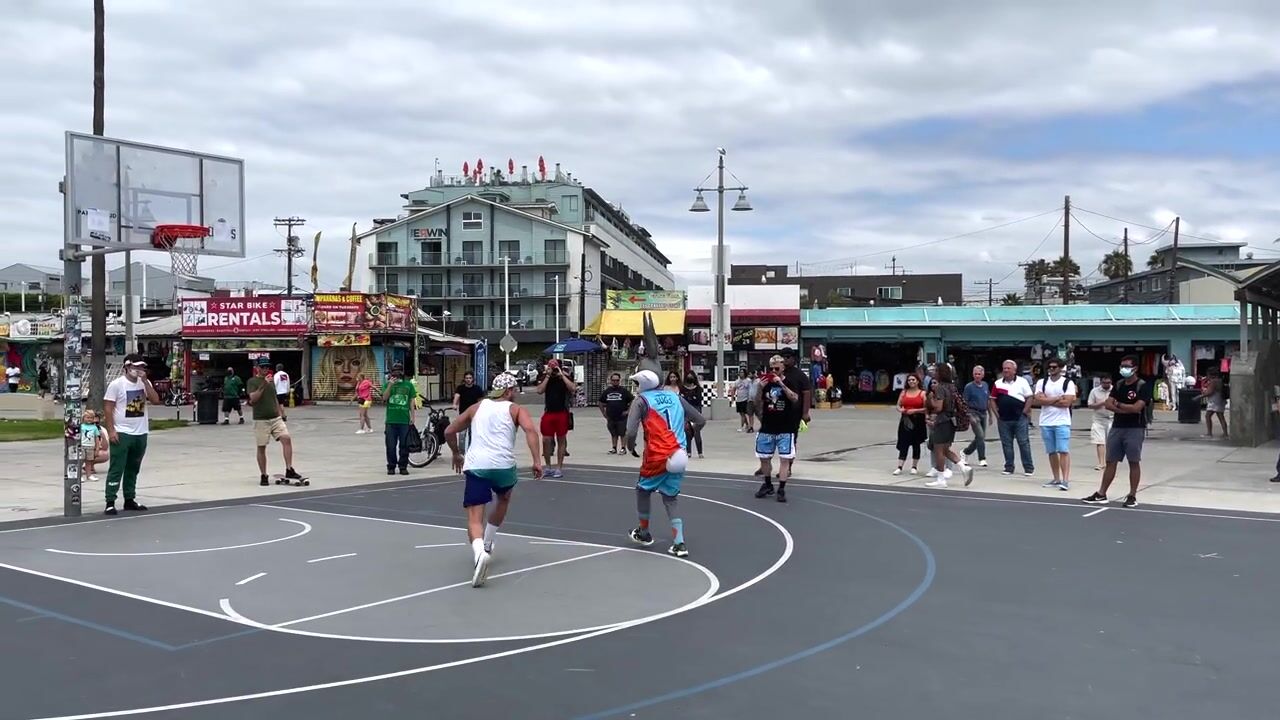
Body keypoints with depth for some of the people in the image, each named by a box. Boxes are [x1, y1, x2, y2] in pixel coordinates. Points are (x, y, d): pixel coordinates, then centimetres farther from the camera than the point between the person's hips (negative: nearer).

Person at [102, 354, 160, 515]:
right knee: (116, 469, -4)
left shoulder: (144, 383, 8)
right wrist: (111, 430, -14)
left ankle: (130, 499, 23)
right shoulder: (116, 384, -7)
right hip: (122, 434, -5)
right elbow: (107, 408, -8)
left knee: (133, 469, 14)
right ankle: (110, 502, 0)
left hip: (140, 434, 5)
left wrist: (145, 381, -10)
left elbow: (156, 400, -5)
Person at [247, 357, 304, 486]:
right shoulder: (252, 381, -4)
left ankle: (289, 470, -12)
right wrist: (263, 385, -26)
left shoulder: (271, 380, 15)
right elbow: (253, 398, -19)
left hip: (276, 418, 5)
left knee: (286, 439, -13)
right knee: (261, 447, 2)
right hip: (260, 420, -5)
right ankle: (263, 476, 12)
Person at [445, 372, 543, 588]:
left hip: (475, 466, 1)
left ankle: (479, 551, -34)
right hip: (503, 465, -1)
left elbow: (449, 431, 23)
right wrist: (537, 461, -12)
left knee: (475, 519, -4)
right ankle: (487, 545, 36)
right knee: (504, 499, 32)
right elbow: (530, 430, -9)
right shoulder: (515, 409, 11)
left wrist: (456, 453, 40)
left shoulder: (477, 407, 21)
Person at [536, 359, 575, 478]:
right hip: (548, 413, 2)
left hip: (562, 413, -2)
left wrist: (562, 375, -16)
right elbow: (540, 391, -10)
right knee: (546, 440, 0)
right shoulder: (545, 378, 5)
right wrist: (548, 375, -12)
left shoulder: (564, 378, 1)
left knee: (561, 440, 3)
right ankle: (548, 467, 13)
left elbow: (573, 388, -18)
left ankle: (559, 467, 9)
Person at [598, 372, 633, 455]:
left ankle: (623, 448, 4)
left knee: (622, 433, -2)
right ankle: (614, 448, 20)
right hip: (611, 417, 4)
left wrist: (628, 411, -7)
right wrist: (604, 413, 10)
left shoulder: (624, 391, -2)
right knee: (613, 434, 12)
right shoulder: (606, 391, 8)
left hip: (622, 417, -4)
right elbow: (601, 403, 18)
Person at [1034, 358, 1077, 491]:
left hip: (1062, 422, -4)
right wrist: (1058, 398, -8)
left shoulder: (1068, 383, -1)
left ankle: (1065, 480, -13)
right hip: (1046, 423, 4)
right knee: (1052, 452, 9)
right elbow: (1039, 399, -6)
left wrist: (1048, 400, -7)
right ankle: (1056, 479, 17)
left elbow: (1067, 402, -12)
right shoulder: (1042, 382, 8)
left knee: (1064, 451, -10)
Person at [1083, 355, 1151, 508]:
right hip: (1117, 427, 6)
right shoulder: (1118, 385, 11)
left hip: (1135, 429, -6)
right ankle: (1101, 494, 12)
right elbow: (1108, 405, 1)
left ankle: (1132, 496, 9)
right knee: (1111, 461, 8)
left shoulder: (1143, 386, -7)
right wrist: (1127, 409, -13)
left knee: (1134, 462, 0)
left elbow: (1137, 407, -18)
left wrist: (1119, 404, -4)